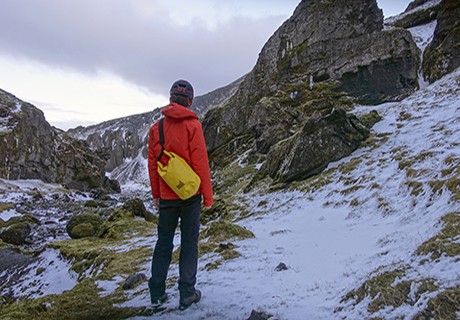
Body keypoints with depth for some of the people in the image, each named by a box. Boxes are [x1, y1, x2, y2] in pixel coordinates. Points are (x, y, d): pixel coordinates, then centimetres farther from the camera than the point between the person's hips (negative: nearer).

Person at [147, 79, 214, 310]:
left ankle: (157, 292, 20)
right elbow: (200, 162, -12)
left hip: (166, 196, 3)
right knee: (189, 243, 7)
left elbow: (152, 164, 5)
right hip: (190, 195, -3)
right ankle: (187, 293, 11)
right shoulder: (192, 125, -11)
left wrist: (155, 194, 15)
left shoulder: (156, 128, 1)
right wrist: (208, 195, -5)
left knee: (164, 242, 14)